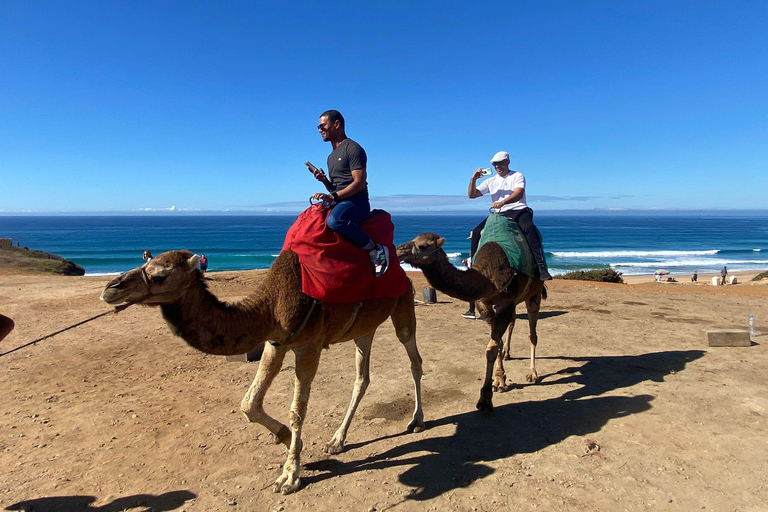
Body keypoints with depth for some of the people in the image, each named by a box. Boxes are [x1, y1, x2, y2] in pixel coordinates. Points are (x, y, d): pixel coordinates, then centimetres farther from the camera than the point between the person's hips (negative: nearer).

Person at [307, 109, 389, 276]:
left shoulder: (353, 148, -5)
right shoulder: (332, 156, 24)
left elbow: (359, 183, -16)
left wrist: (333, 196, -23)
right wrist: (324, 180, 5)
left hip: (356, 202, -10)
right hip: (338, 203, 10)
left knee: (334, 220, -39)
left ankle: (376, 250, -25)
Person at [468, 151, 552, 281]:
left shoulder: (518, 176, 4)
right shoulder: (491, 181, 17)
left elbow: (519, 194, -16)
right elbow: (471, 194, 10)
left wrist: (503, 202, -34)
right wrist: (473, 179, -9)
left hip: (518, 211, -4)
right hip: (498, 214, 4)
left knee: (529, 228, -35)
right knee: (476, 232, -16)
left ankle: (541, 266, -37)